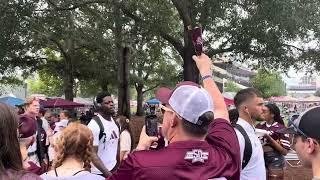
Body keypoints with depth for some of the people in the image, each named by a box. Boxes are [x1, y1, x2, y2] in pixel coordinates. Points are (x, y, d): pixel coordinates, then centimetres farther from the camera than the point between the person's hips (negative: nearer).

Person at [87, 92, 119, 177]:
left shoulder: (115, 122, 4)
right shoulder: (94, 125, -18)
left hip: (114, 168, 6)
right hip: (100, 172, -6)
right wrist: (108, 174, -22)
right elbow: (93, 154, -19)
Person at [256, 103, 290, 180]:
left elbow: (284, 151, -14)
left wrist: (269, 138, -21)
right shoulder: (260, 126, -1)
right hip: (261, 160, 4)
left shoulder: (281, 128, -11)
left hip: (275, 163, -4)